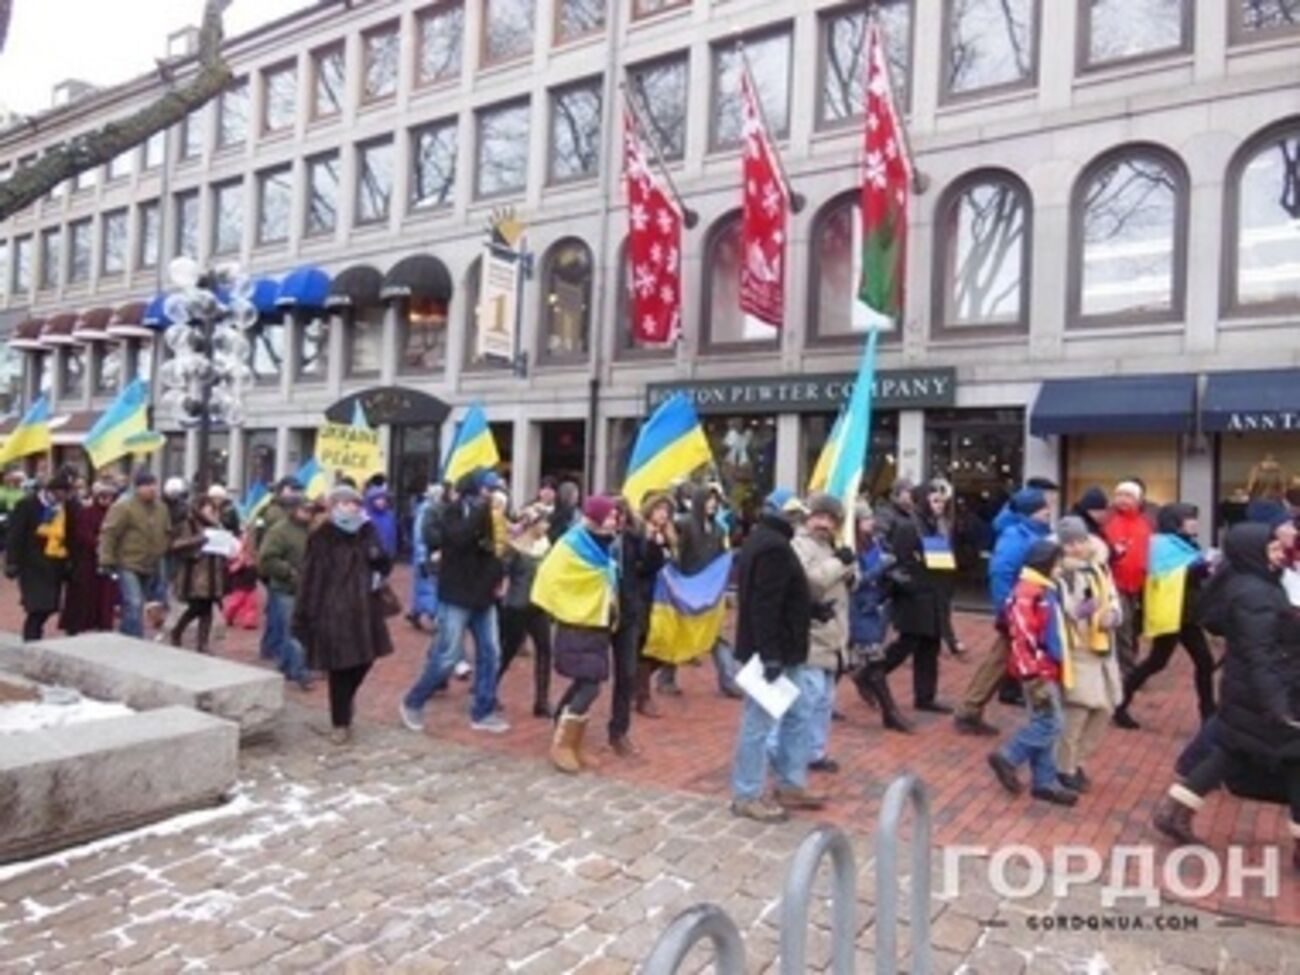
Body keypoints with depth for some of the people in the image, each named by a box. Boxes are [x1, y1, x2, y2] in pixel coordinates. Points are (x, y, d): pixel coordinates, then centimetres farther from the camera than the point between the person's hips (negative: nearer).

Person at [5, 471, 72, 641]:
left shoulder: (65, 507, 7)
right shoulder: (28, 505, -6)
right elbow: (15, 535, -8)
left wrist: (68, 562, 6)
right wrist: (13, 562, -12)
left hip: (55, 566, 5)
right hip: (33, 565, -5)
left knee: (47, 608, 8)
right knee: (37, 609, -7)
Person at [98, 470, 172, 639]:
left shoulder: (162, 508, 9)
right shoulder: (124, 507, -13)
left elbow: (167, 535, 20)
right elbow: (108, 534, -16)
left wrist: (161, 555, 17)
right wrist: (107, 561, -21)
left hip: (150, 568, 7)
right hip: (128, 565, -7)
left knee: (133, 607, 17)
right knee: (134, 605, -15)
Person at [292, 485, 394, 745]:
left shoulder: (367, 532, 7)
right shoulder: (321, 538, -7)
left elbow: (384, 565, 14)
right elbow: (309, 578, -9)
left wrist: (380, 568, -11)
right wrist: (303, 616, -12)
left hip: (363, 609, 5)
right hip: (331, 610, -5)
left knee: (365, 659, 10)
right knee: (338, 667, 1)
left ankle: (347, 695, 41)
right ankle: (340, 723, 17)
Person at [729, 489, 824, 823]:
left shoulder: (765, 539, 15)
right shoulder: (773, 546, -20)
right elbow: (766, 605, -26)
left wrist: (812, 608, 15)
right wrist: (771, 655, -27)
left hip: (780, 649, 11)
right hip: (772, 650, -11)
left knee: (799, 714, 18)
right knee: (759, 721, -2)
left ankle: (790, 785, 28)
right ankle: (747, 796, 9)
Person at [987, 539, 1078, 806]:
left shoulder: (1046, 590, 12)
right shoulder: (1027, 593, -19)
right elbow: (1021, 638, -24)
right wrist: (1033, 677, -24)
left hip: (1048, 670, 10)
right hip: (1038, 673, -10)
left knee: (1044, 724, 13)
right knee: (1050, 724, -7)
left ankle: (1045, 781, 20)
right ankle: (1007, 758, 7)